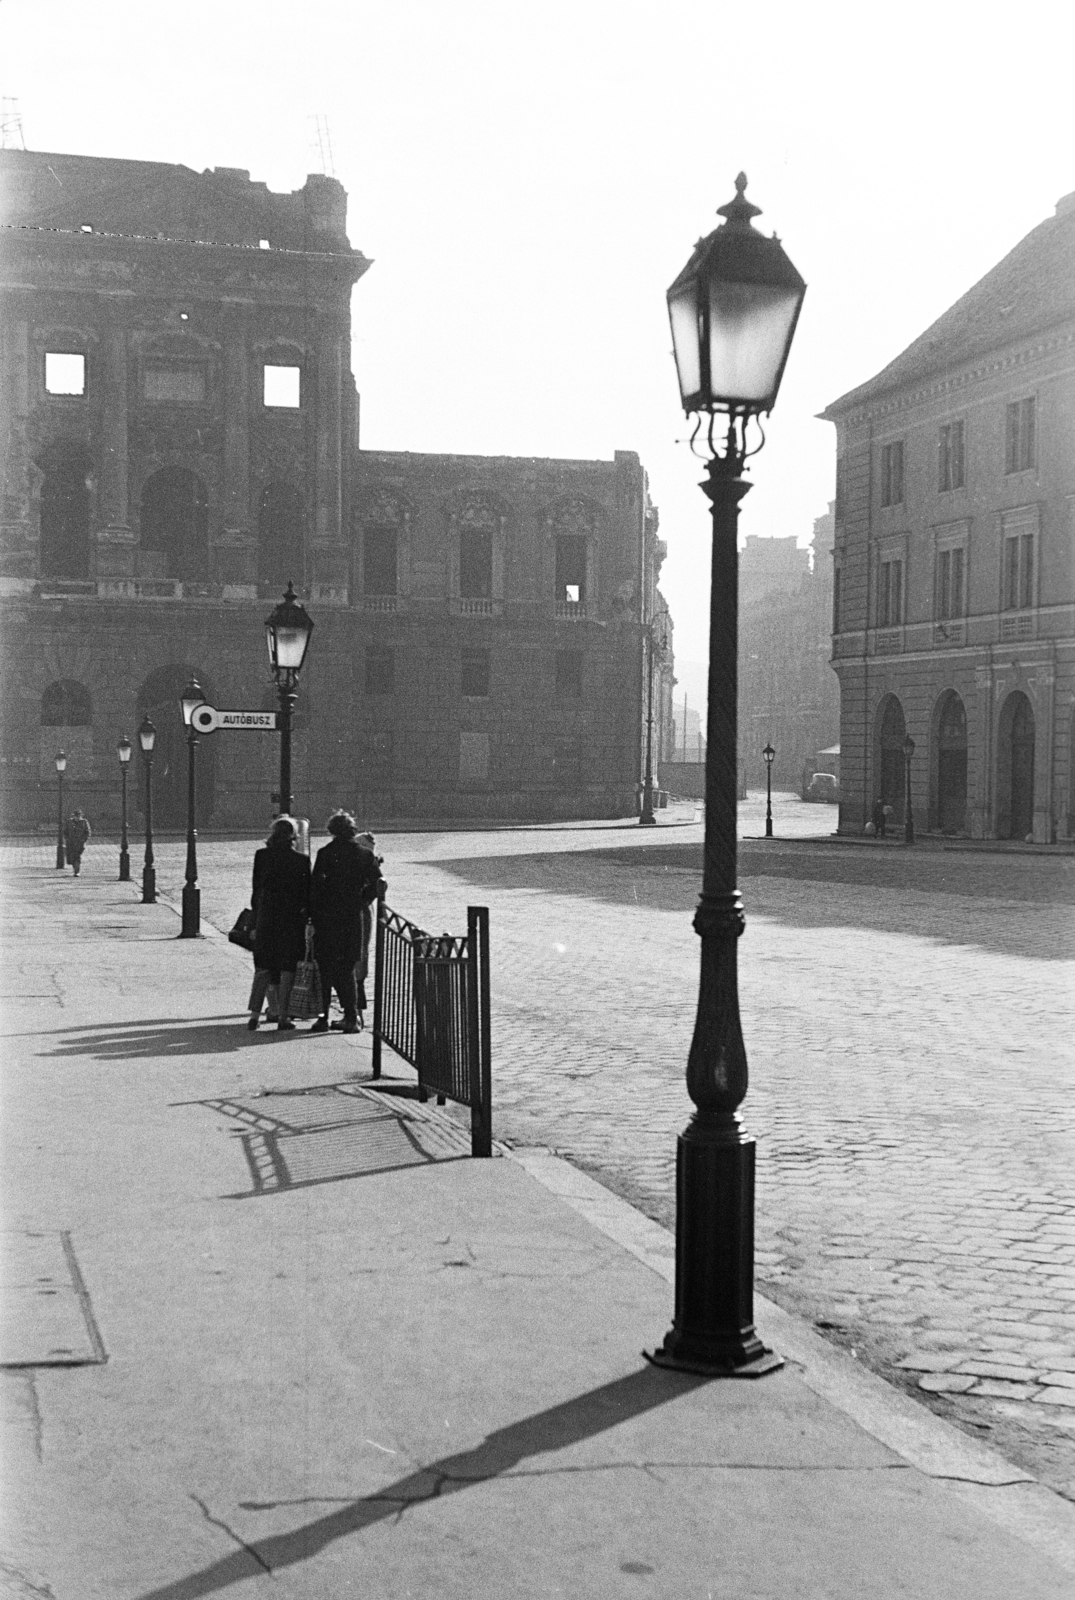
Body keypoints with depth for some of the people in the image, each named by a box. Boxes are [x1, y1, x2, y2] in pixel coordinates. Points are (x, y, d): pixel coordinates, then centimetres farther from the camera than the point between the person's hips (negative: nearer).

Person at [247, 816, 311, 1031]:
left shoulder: (261, 855, -3)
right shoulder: (301, 860, -6)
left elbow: (256, 889, 2)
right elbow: (306, 893, -2)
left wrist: (255, 923, 8)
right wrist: (306, 920, 8)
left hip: (266, 917, 1)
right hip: (292, 919, -1)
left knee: (263, 967, 9)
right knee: (287, 968, 7)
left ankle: (255, 1014, 0)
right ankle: (282, 1016, 6)